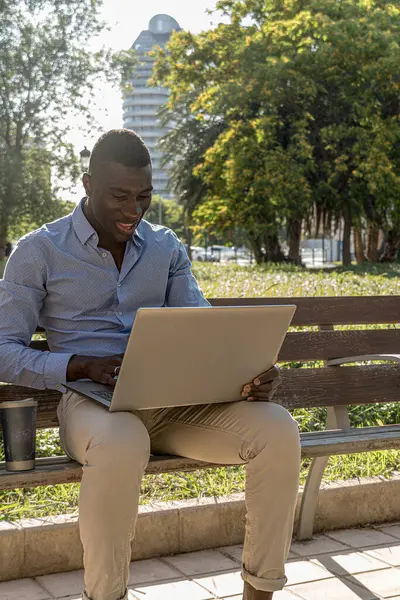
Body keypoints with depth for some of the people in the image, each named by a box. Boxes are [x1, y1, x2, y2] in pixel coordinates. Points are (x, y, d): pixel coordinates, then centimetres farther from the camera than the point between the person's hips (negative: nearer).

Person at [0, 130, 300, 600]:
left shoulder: (167, 248, 16)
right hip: (91, 399, -4)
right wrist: (82, 366, -18)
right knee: (121, 442, -41)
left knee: (278, 429, -22)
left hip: (174, 399, 4)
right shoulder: (39, 252, 4)